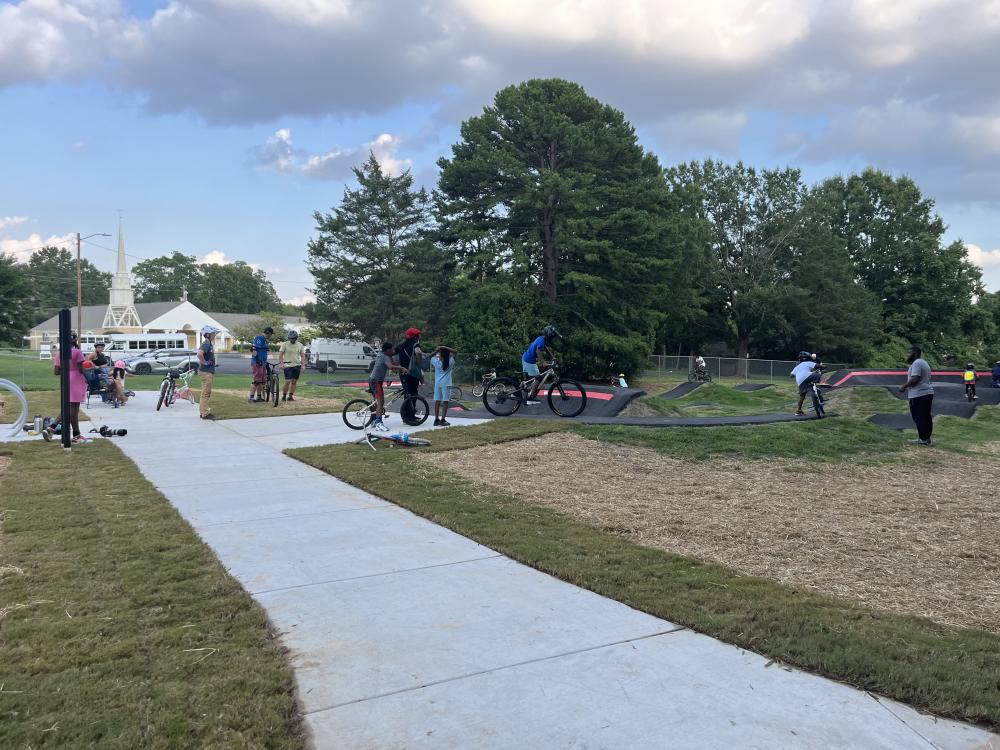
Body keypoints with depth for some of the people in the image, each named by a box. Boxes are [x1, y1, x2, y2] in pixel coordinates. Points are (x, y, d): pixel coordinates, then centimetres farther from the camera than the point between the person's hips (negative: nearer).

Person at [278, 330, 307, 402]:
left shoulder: (300, 345, 8)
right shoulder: (284, 344, 0)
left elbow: (302, 356, 8)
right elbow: (280, 354, -2)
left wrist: (303, 365, -2)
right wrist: (281, 363, -15)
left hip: (297, 366, 3)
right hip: (288, 366, -3)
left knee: (294, 382, 3)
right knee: (288, 381, -10)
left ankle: (290, 396, 11)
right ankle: (284, 396, 2)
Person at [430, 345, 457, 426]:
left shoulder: (435, 361, 0)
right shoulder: (450, 362, -5)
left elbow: (431, 356, 18)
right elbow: (455, 352, 3)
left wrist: (436, 350, 8)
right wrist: (446, 348, -4)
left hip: (437, 383, 3)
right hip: (446, 383, -3)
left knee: (437, 401, 7)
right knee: (445, 401, -1)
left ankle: (436, 419, 11)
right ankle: (443, 420, -4)